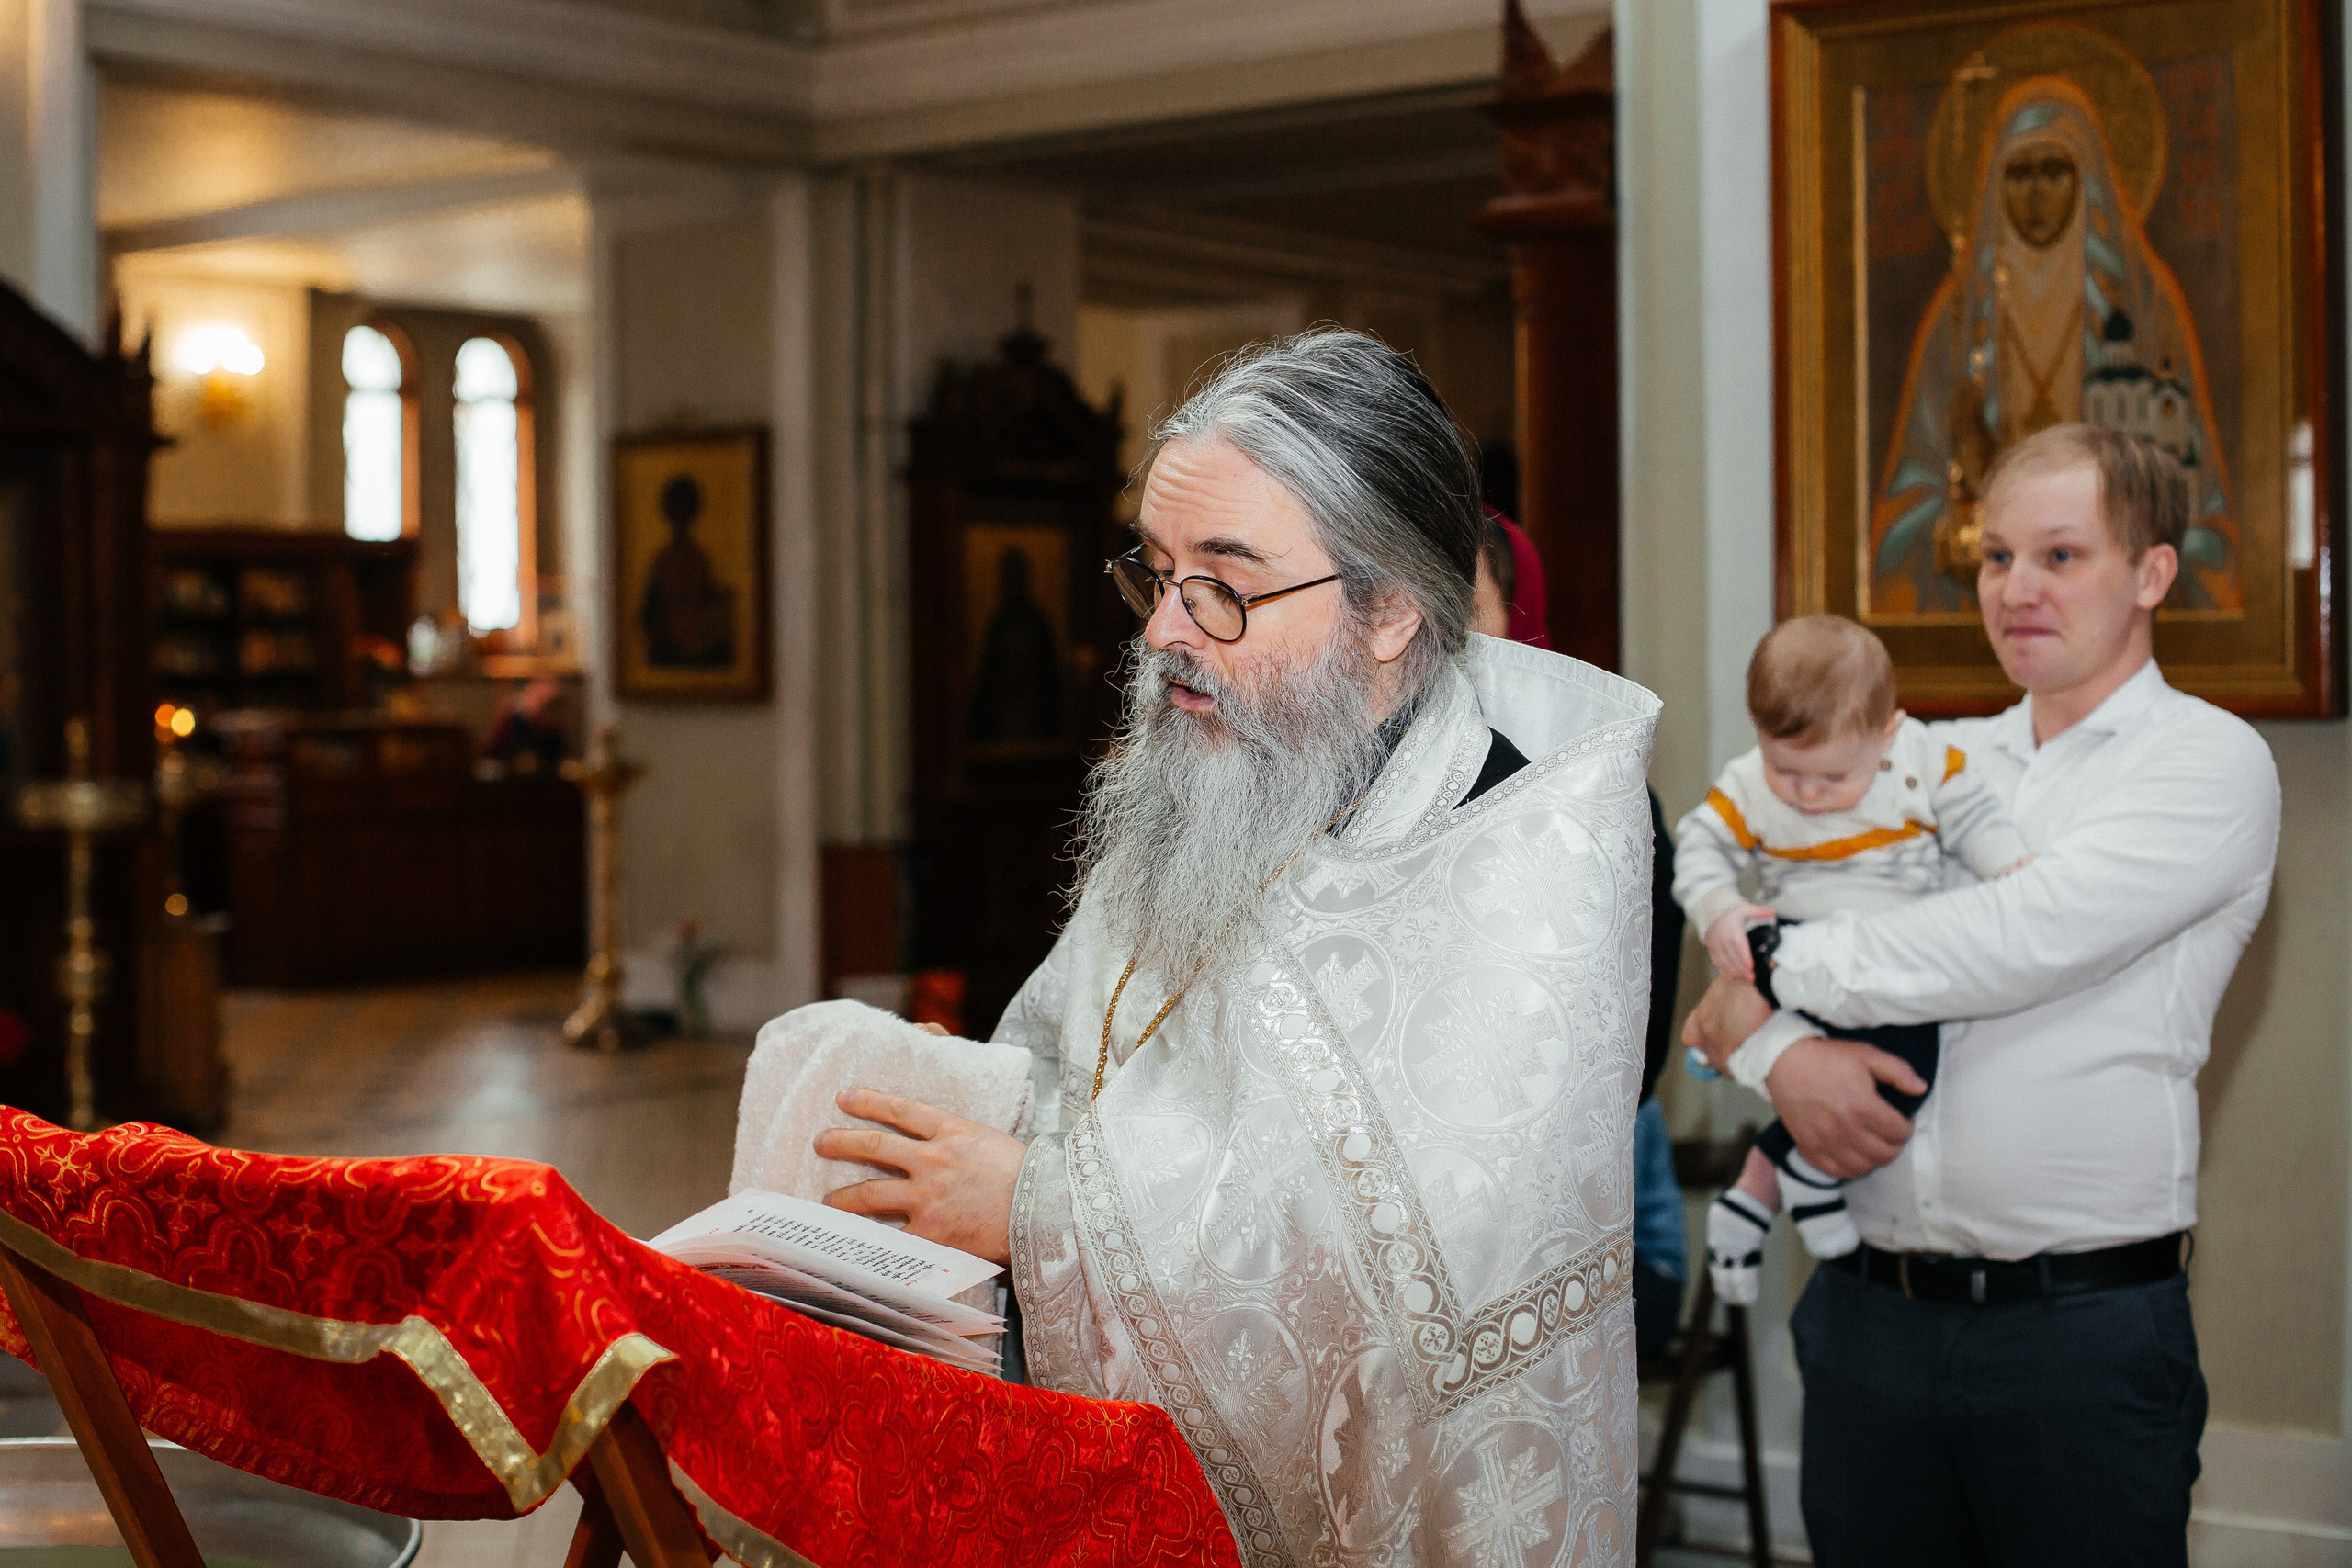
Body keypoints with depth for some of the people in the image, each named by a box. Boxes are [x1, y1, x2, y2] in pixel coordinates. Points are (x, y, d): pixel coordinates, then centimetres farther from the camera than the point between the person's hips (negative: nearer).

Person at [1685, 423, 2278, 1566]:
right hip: (1865, 1311, 4)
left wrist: (1775, 970, -7)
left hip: (2083, 1333, -4)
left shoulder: (2209, 762, -2)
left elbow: (2022, 943, -16)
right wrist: (1779, 1054, -12)